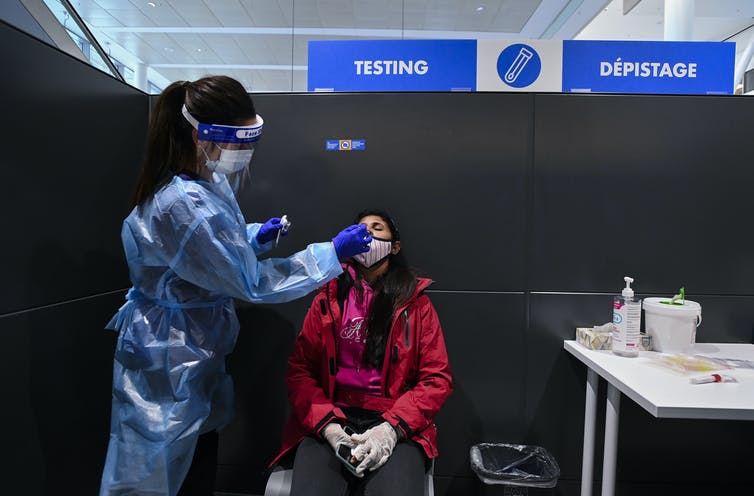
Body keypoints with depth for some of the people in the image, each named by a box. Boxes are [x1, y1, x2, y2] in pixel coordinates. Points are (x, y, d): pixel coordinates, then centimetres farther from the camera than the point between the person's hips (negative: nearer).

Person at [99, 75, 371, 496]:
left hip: (196, 350, 9)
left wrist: (257, 236, 1)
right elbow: (252, 282, -25)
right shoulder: (185, 204, -29)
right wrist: (333, 252, -21)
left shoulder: (208, 182, 1)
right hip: (170, 362, -9)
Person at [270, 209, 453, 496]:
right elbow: (299, 370, 7)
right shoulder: (328, 298, 12)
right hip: (329, 421, 1)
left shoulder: (416, 303, 9)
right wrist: (328, 425, -11)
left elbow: (437, 378, 4)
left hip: (396, 425, -1)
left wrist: (392, 428, -12)